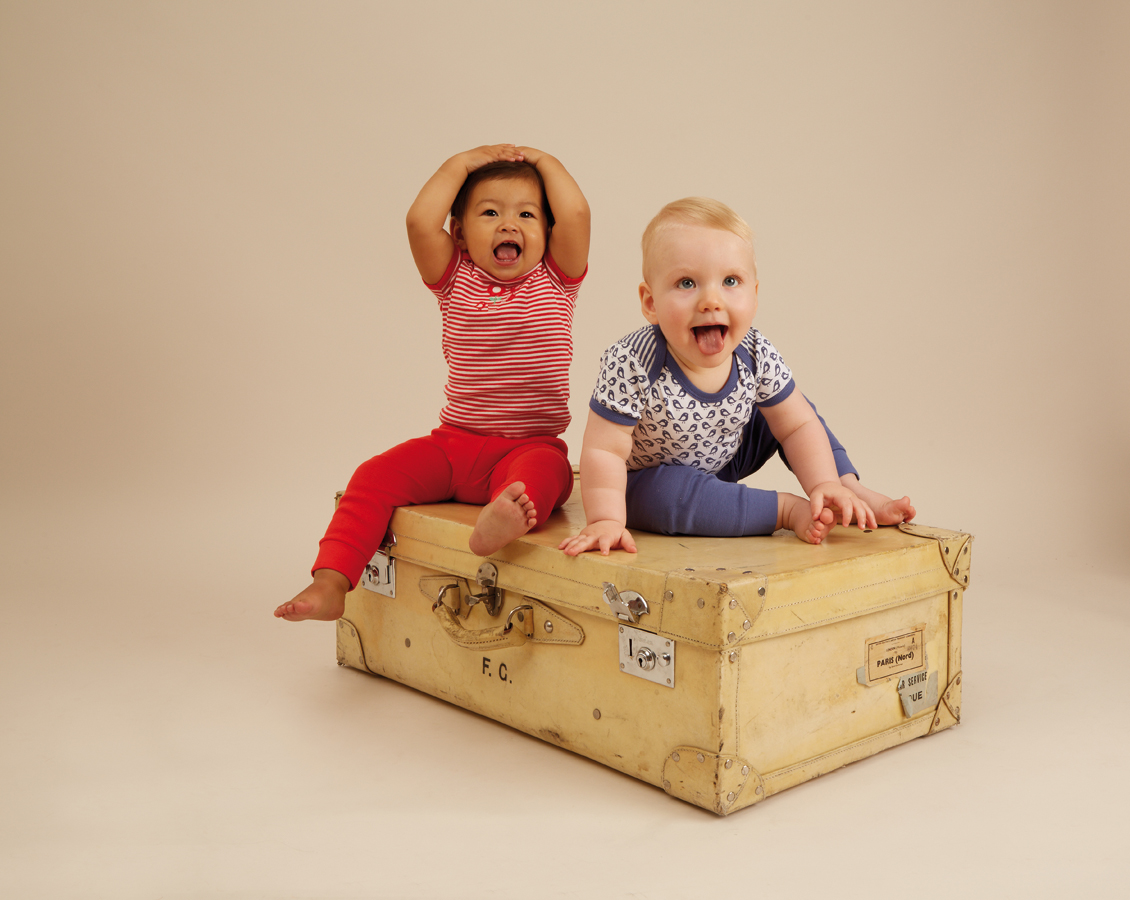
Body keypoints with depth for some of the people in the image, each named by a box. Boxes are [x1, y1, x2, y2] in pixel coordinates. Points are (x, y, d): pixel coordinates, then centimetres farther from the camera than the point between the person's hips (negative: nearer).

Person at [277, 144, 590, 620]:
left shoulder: (556, 281, 6)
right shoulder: (456, 281, 9)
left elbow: (575, 214, -10)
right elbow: (420, 221, -8)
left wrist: (544, 162, 6)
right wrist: (462, 163, 3)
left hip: (532, 444, -2)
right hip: (454, 443, 3)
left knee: (542, 471, -37)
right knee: (376, 476, -18)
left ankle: (497, 525, -66)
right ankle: (330, 583, -21)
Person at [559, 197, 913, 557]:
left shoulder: (758, 358, -20)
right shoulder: (631, 365, -34)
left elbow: (799, 427, -10)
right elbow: (603, 450, -30)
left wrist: (826, 485, -22)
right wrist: (607, 520, -38)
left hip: (723, 461, 5)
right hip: (647, 478, -5)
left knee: (790, 410, 0)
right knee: (660, 497, -37)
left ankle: (852, 490, 12)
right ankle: (787, 508, -24)